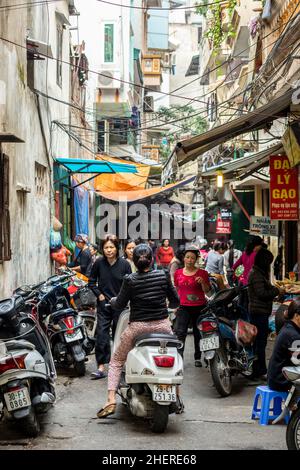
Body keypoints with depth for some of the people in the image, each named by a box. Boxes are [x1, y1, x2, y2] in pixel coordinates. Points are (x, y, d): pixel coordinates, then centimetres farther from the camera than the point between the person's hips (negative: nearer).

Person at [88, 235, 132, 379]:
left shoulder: (124, 264, -5)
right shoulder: (99, 263, -1)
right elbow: (92, 282, 11)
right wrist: (99, 294, 0)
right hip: (104, 304, 1)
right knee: (101, 334, -5)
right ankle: (101, 367, -4)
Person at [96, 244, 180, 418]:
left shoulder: (130, 280, -9)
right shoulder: (163, 275, -3)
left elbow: (120, 305, -1)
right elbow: (176, 301, 6)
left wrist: (112, 300, 21)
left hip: (138, 327, -2)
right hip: (162, 325, 2)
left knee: (116, 361, 14)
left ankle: (111, 401, 1)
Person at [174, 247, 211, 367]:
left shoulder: (202, 273, -1)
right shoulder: (178, 273, 6)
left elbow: (207, 291, -2)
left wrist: (202, 282, -20)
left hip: (199, 307, -1)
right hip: (183, 307, 1)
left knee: (198, 333, 10)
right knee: (179, 332, -14)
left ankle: (198, 358, 22)